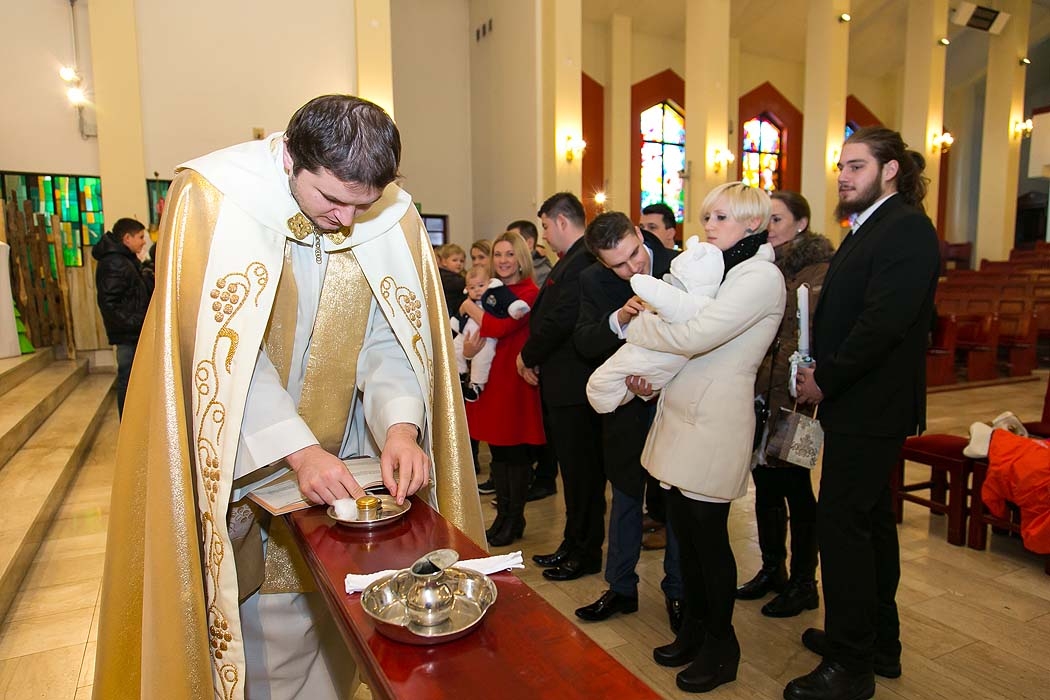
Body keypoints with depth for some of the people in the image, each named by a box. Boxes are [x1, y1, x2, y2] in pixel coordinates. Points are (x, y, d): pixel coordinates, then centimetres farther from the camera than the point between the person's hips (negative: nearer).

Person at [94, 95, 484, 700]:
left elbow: (390, 336, -9)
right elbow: (223, 348, -21)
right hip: (233, 458, -2)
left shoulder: (392, 218, -9)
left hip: (333, 456, 3)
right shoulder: (212, 197, -17)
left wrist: (400, 425, -26)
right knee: (244, 616, 11)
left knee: (324, 614, 15)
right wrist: (298, 449, -29)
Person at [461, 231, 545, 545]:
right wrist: (469, 343, -12)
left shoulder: (530, 293, -10)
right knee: (498, 449, 12)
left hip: (516, 378, -7)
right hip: (492, 376, 7)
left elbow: (500, 326, -23)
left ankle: (515, 519, 16)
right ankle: (503, 515, 25)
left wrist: (470, 307, -8)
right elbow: (472, 329, 11)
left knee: (516, 451, 2)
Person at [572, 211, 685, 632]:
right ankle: (621, 587, 33)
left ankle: (677, 591, 32)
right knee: (625, 495, 16)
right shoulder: (594, 282, -7)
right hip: (626, 405, 2)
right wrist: (618, 320, -31)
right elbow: (583, 343, -13)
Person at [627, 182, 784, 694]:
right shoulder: (719, 268, 16)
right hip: (681, 416, 8)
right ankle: (694, 631, 35)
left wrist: (633, 324, -8)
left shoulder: (761, 277, -13)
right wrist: (646, 373, 0)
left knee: (708, 536, 5)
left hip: (714, 425, -8)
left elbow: (694, 334, -24)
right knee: (684, 529, 16)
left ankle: (721, 648, 26)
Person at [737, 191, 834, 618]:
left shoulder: (823, 271, -9)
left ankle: (803, 583, 23)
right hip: (756, 395, 6)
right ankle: (772, 569, 33)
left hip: (793, 399, -6)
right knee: (765, 486, 16)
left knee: (796, 488, 6)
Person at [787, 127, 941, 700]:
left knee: (841, 524, -5)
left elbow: (883, 322, -24)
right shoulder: (867, 228, 16)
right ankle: (878, 643, 34)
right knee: (871, 520, 18)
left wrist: (826, 380, -16)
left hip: (871, 408, -10)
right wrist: (817, 367, 3)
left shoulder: (906, 229, -14)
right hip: (857, 402, 10)